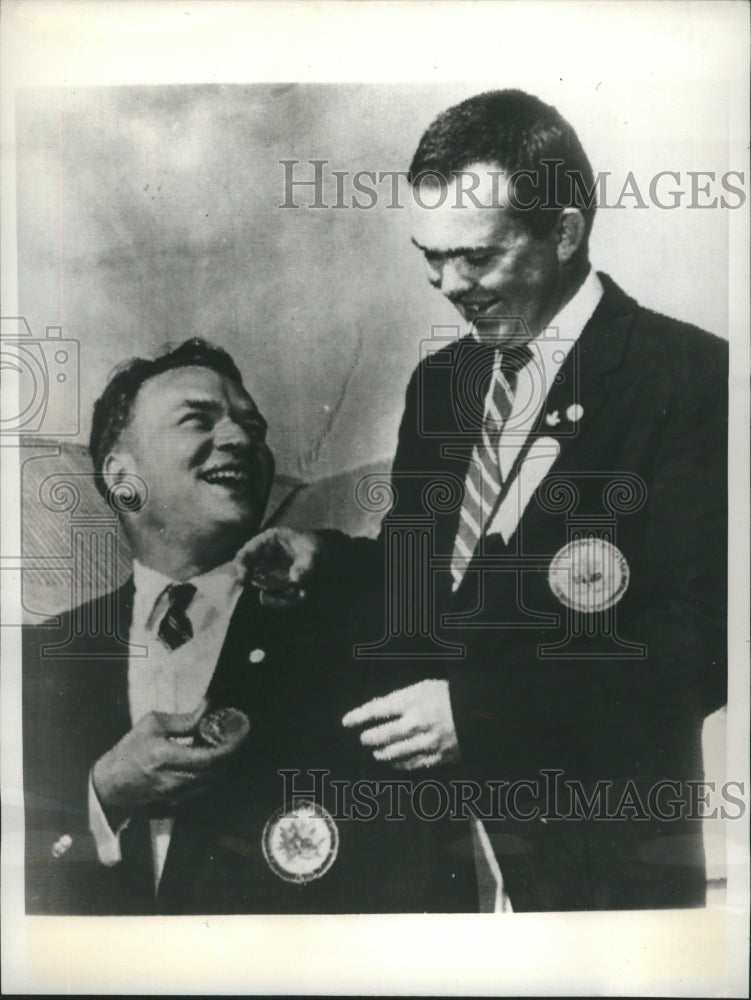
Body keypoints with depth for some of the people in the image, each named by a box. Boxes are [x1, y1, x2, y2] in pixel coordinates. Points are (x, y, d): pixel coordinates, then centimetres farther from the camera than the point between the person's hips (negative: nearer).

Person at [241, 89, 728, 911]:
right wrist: (325, 556, -8)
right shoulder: (439, 380, 6)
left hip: (602, 848, -5)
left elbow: (702, 643, -19)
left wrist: (479, 709, -25)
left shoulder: (694, 378, -14)